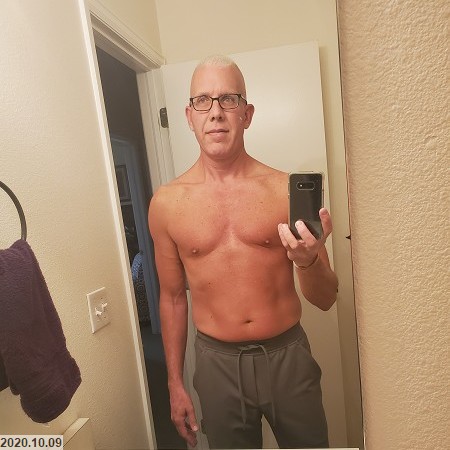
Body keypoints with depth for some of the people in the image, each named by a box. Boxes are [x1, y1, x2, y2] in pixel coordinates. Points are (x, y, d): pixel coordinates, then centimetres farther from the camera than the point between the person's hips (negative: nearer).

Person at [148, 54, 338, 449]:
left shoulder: (287, 190, -9)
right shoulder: (167, 203, -6)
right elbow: (172, 297, 4)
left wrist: (308, 261, -25)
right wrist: (175, 383, 8)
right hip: (217, 363, 1)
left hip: (288, 356, 1)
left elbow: (325, 299, -3)